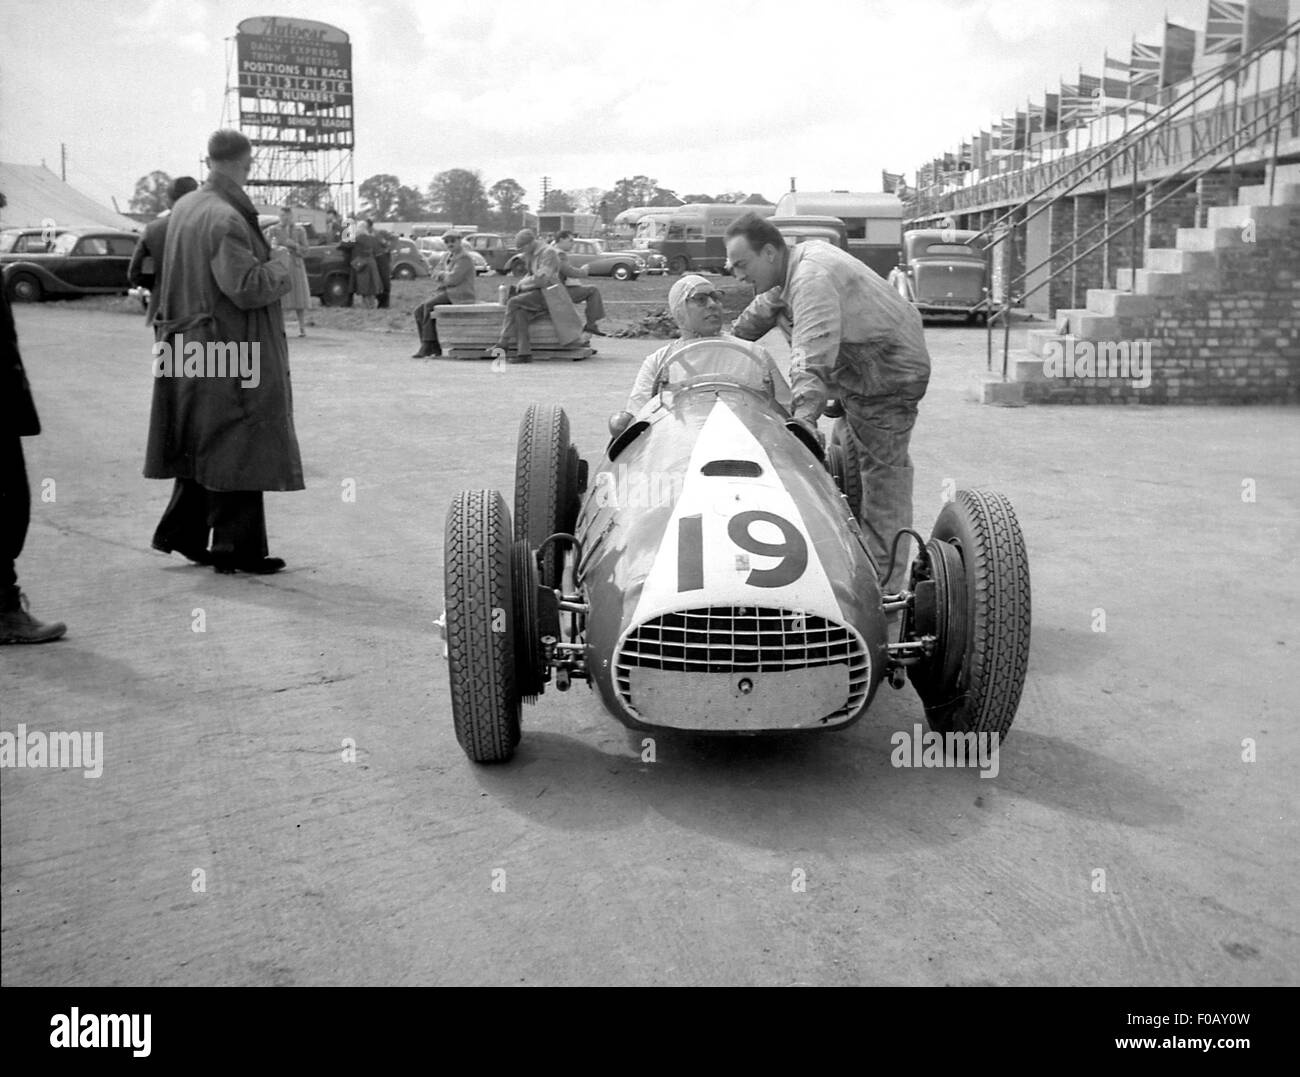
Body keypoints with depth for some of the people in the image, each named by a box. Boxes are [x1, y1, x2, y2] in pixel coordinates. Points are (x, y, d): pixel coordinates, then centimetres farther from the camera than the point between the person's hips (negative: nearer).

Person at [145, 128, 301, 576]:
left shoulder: (183, 208, 9)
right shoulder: (226, 220, -19)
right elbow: (246, 287, -24)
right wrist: (278, 270, -6)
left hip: (191, 348, 9)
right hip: (231, 350, -9)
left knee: (201, 444, 18)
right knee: (238, 448, 0)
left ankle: (183, 533, 26)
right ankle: (235, 547, 7)